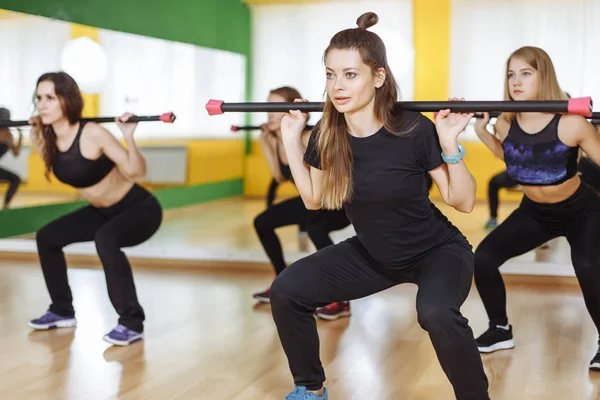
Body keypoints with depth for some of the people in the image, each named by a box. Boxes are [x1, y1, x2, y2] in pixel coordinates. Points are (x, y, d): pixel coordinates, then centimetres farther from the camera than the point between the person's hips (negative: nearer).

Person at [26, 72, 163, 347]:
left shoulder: (92, 134, -27)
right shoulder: (48, 137, -6)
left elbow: (137, 171, -28)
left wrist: (129, 137, -41)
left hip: (140, 209, -8)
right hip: (102, 211, 8)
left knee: (105, 239, -37)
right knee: (46, 237, 9)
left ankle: (132, 323, -25)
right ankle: (62, 311, 24)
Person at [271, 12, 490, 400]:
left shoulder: (413, 130, -26)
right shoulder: (327, 135, -13)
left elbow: (463, 202, -19)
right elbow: (314, 199, 2)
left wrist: (450, 145, -33)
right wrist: (292, 139, -6)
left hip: (438, 250, -5)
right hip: (373, 254, 5)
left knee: (436, 313, -37)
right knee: (287, 291, -8)